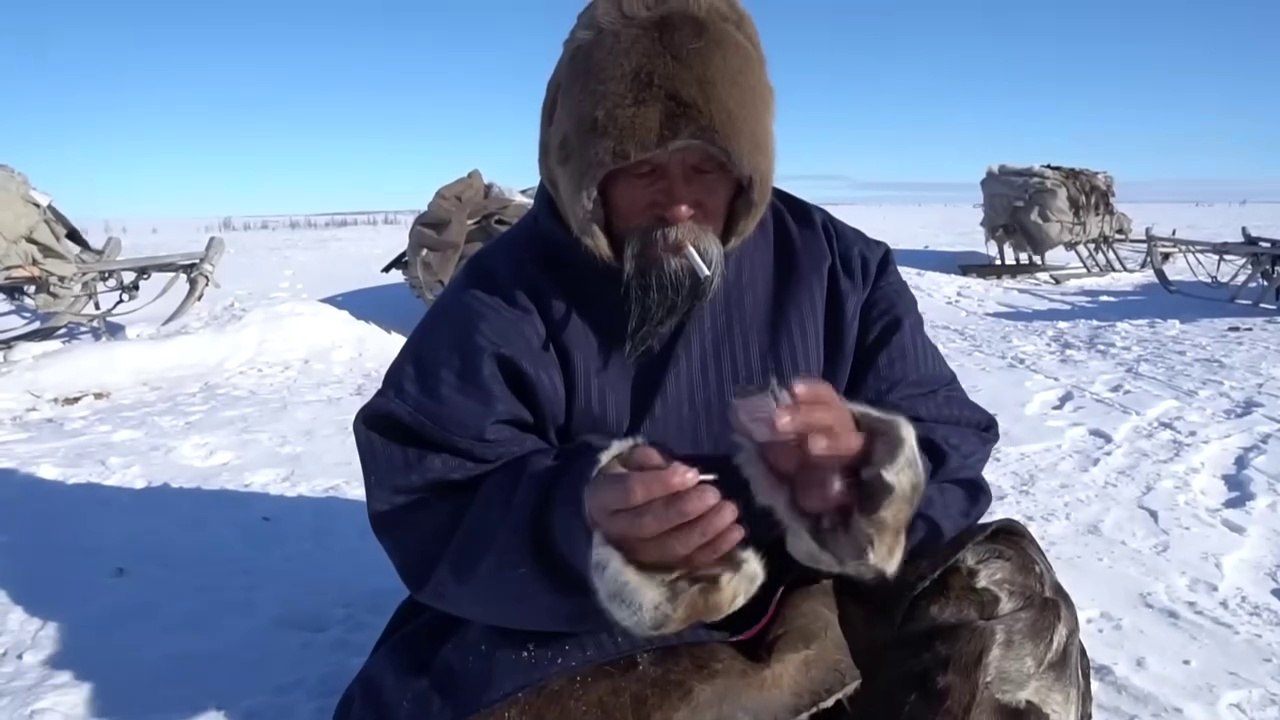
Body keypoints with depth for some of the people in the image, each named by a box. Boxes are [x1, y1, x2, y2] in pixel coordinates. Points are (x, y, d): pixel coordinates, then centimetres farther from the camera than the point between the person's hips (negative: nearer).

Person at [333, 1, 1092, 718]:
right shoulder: (505, 296, -7)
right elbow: (425, 507, -13)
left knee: (1004, 593, -19)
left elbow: (949, 453, -2)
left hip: (814, 610, 1)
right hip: (593, 638, 0)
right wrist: (576, 527, -34)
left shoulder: (838, 267, -1)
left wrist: (869, 475, -26)